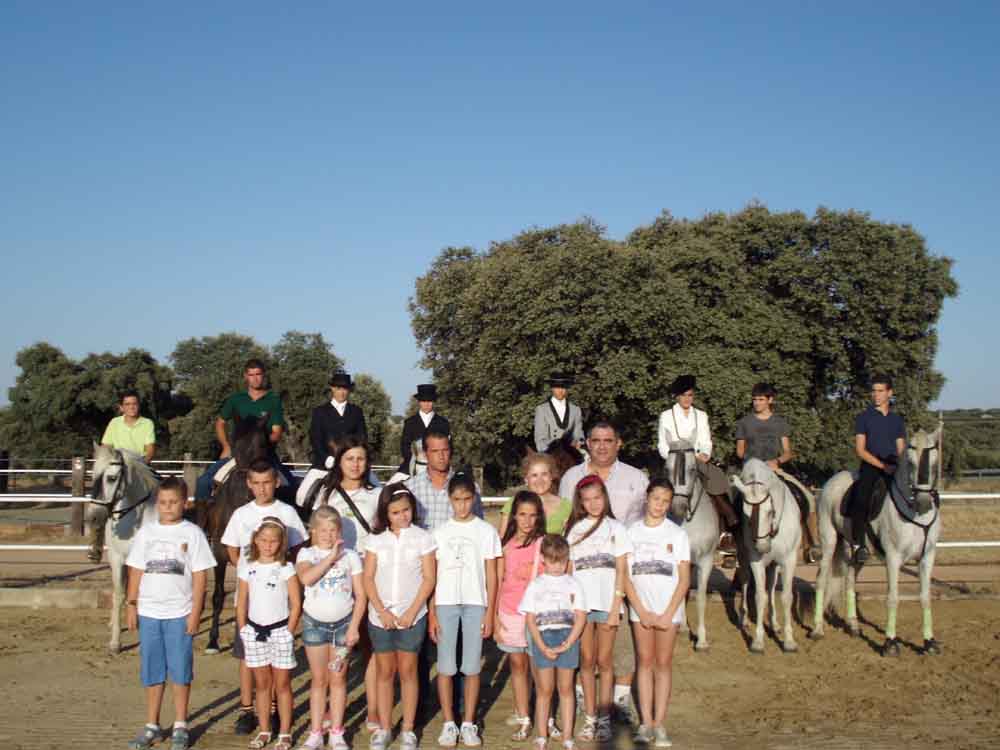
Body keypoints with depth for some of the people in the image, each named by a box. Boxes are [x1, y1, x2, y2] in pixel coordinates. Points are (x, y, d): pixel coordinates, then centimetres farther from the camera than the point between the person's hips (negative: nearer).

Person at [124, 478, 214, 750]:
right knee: (152, 672, 11)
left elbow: (200, 575, -4)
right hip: (148, 612, 3)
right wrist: (131, 604, 3)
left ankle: (180, 727, 18)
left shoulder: (192, 533, -4)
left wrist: (195, 612, -8)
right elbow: (136, 570, 9)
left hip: (180, 613, -3)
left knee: (180, 671, 5)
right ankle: (152, 726, 24)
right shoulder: (146, 532, 5)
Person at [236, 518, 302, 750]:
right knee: (261, 683, 12)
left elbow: (296, 604, -5)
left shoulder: (286, 569, -5)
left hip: (280, 630, -3)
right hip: (254, 631, 3)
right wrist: (243, 631, 1)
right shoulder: (247, 568, 2)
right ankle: (264, 731, 22)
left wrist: (289, 633, -9)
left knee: (282, 684, 5)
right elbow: (241, 603, 7)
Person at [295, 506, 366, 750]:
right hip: (314, 622, 0)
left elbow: (360, 596, -2)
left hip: (343, 622, 0)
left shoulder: (350, 555, -2)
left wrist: (353, 627, -9)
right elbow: (305, 577, -26)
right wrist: (331, 557, -23)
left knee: (338, 679, 7)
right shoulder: (307, 553, -3)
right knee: (318, 680, 8)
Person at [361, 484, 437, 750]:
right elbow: (368, 578, 0)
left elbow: (428, 579, -5)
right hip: (380, 616, 2)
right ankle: (383, 728, 20)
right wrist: (382, 611, -9)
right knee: (385, 672, 10)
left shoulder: (423, 538, -3)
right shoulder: (375, 539, 2)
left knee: (407, 671, 6)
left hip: (411, 616, -2)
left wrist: (411, 613, -11)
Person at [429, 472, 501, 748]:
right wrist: (431, 613, -1)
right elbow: (433, 576, 4)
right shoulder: (440, 532, 4)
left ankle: (468, 723, 14)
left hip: (475, 604, -1)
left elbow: (491, 575, 3)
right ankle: (449, 723, 14)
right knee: (445, 666, 3)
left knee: (471, 667, 4)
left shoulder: (486, 531, 2)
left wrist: (490, 612, -2)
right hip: (445, 603, 1)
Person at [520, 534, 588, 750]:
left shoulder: (574, 584, 6)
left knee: (566, 688, 6)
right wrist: (543, 647, -10)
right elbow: (530, 619, 1)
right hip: (543, 639, 0)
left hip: (568, 638, 0)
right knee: (544, 690, 4)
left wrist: (566, 645, -11)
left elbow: (580, 618, -1)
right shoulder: (535, 585, 5)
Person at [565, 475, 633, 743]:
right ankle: (589, 718, 14)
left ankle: (604, 719, 11)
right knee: (587, 661, 6)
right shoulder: (574, 529, 10)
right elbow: (568, 569, 8)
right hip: (581, 602, 2)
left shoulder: (615, 528, 5)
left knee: (604, 662, 3)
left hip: (607, 603, -2)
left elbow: (621, 571, 1)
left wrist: (615, 607, -6)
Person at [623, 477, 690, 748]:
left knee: (663, 663, 3)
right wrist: (642, 612, -8)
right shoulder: (632, 532, 0)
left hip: (668, 608, -1)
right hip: (640, 607, 1)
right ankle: (645, 723, 10)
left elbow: (684, 579, -3)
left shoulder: (677, 534, -2)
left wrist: (667, 614, -10)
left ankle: (659, 724, 8)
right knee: (645, 661, 6)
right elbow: (625, 576, -1)